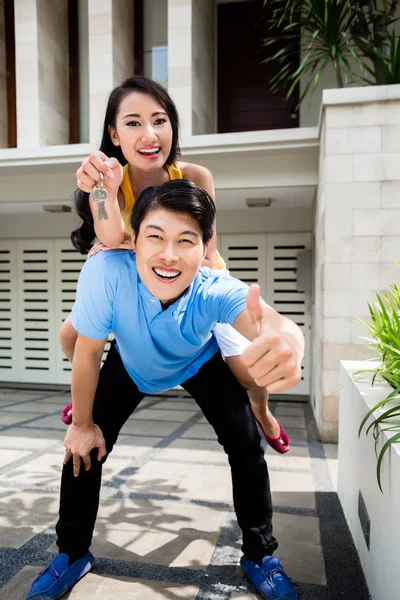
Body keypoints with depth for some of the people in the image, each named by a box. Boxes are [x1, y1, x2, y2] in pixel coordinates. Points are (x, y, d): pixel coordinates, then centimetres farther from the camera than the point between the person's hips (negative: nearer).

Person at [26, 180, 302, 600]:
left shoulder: (217, 291, -41)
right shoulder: (105, 273, -40)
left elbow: (267, 321, -62)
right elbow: (87, 352, -25)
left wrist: (286, 340, -87)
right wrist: (82, 423, -12)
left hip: (200, 364, 0)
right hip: (131, 364, 1)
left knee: (247, 447, -8)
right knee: (85, 448, -2)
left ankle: (260, 556, 19)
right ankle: (71, 555, 25)